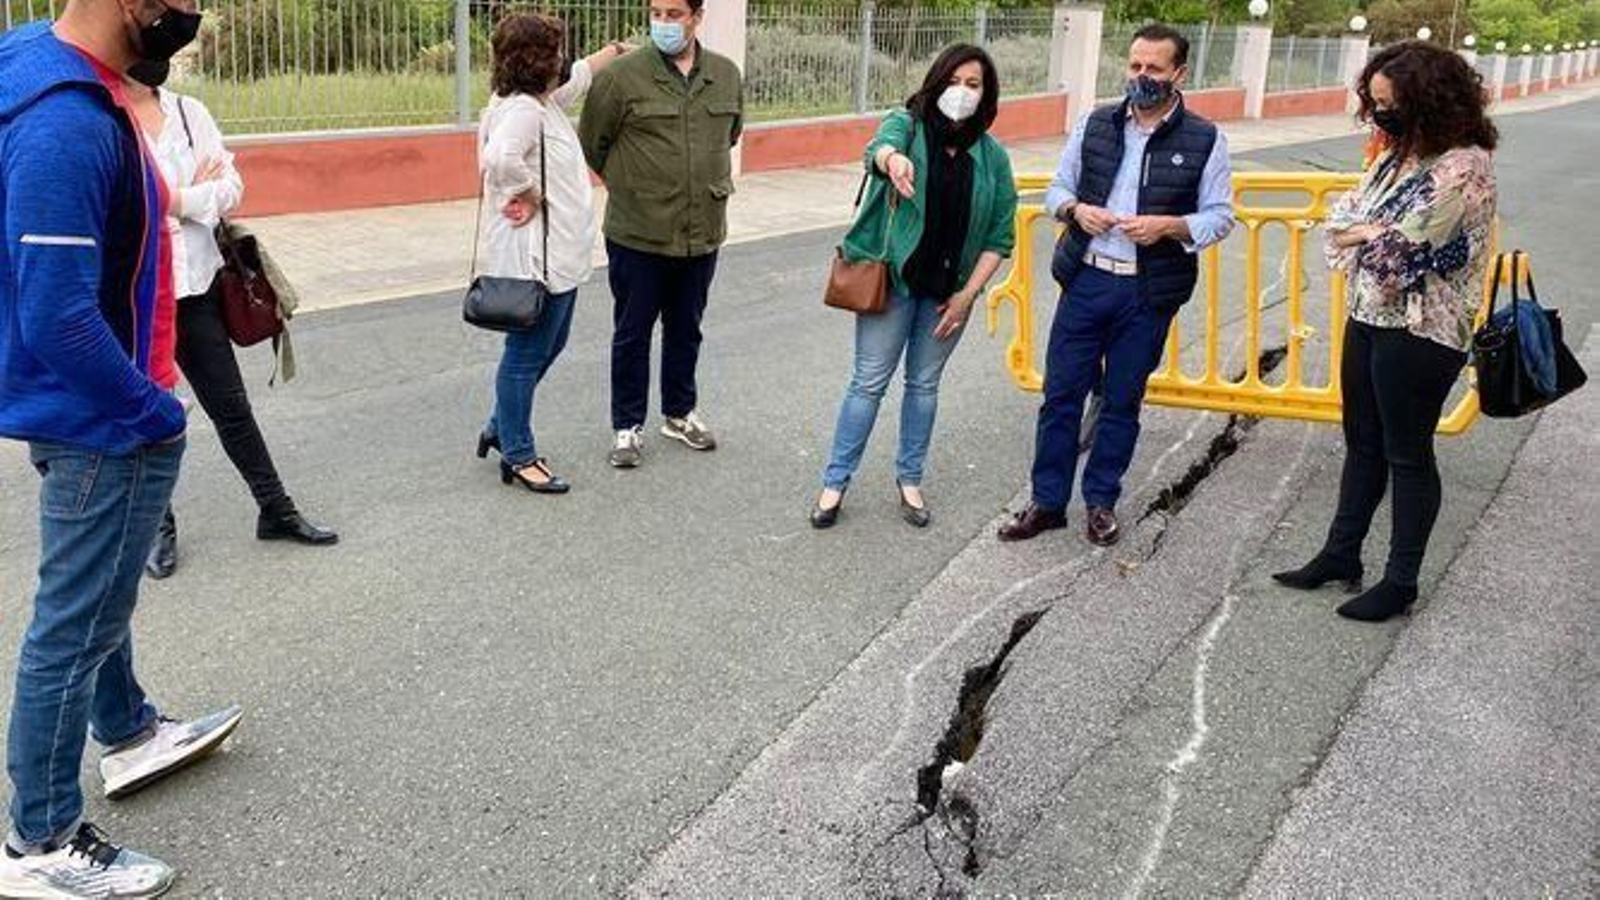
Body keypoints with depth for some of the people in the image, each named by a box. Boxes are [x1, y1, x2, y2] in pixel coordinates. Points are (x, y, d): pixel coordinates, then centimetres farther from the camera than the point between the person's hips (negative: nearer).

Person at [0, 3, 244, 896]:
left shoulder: (80, 84, 2)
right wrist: (155, 414, -17)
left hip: (94, 411, 10)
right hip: (100, 421, -10)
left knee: (96, 591, 26)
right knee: (75, 624, 4)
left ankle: (130, 734, 48)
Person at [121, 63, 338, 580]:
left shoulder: (189, 113, 4)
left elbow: (231, 188, -1)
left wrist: (179, 199, -15)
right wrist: (198, 194, -9)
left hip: (194, 285, 3)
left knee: (230, 405, 10)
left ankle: (276, 511, 21)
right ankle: (159, 527, 26)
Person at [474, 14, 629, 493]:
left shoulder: (543, 101, 10)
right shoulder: (522, 109, -21)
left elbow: (580, 75, 31)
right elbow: (501, 158, -40)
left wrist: (617, 50, 41)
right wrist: (530, 195, -24)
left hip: (559, 253, 11)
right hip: (536, 255, -11)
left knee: (548, 345, 22)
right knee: (528, 354, 1)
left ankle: (501, 428, 36)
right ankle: (518, 457, 12)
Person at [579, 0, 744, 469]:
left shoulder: (726, 75, 3)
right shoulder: (622, 75, -12)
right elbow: (591, 144, -1)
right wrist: (629, 187, 8)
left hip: (702, 233, 4)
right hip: (637, 235, -4)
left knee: (686, 330, 18)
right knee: (632, 334, 7)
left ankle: (680, 412, 36)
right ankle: (628, 425, 21)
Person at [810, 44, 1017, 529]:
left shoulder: (992, 156, 0)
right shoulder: (907, 124, -7)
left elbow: (1000, 235, 2)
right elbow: (881, 145, -31)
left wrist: (968, 294, -6)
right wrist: (892, 159, -56)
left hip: (949, 289, 3)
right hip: (893, 279, -3)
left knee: (924, 384, 14)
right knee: (869, 381, 3)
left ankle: (909, 479, 29)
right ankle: (835, 481, 14)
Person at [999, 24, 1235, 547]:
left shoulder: (1204, 141, -2)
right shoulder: (1095, 125, 5)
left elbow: (1220, 216, -1)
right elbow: (1057, 188, 11)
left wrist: (1167, 225, -18)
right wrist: (1076, 209, -11)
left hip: (1148, 294, -2)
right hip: (1085, 282, 2)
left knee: (1122, 401, 10)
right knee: (1061, 392, 5)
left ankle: (1101, 501, 26)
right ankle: (1047, 502, 16)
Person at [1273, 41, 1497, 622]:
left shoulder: (1465, 167, -17)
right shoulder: (1395, 158, 8)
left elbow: (1406, 247, -23)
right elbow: (1341, 217, 6)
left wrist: (1364, 233, -6)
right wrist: (1378, 233, -13)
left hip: (1420, 333, -8)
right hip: (1368, 318, 8)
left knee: (1408, 455, 4)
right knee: (1362, 444, 17)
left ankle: (1401, 582, 16)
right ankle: (1341, 555, 29)